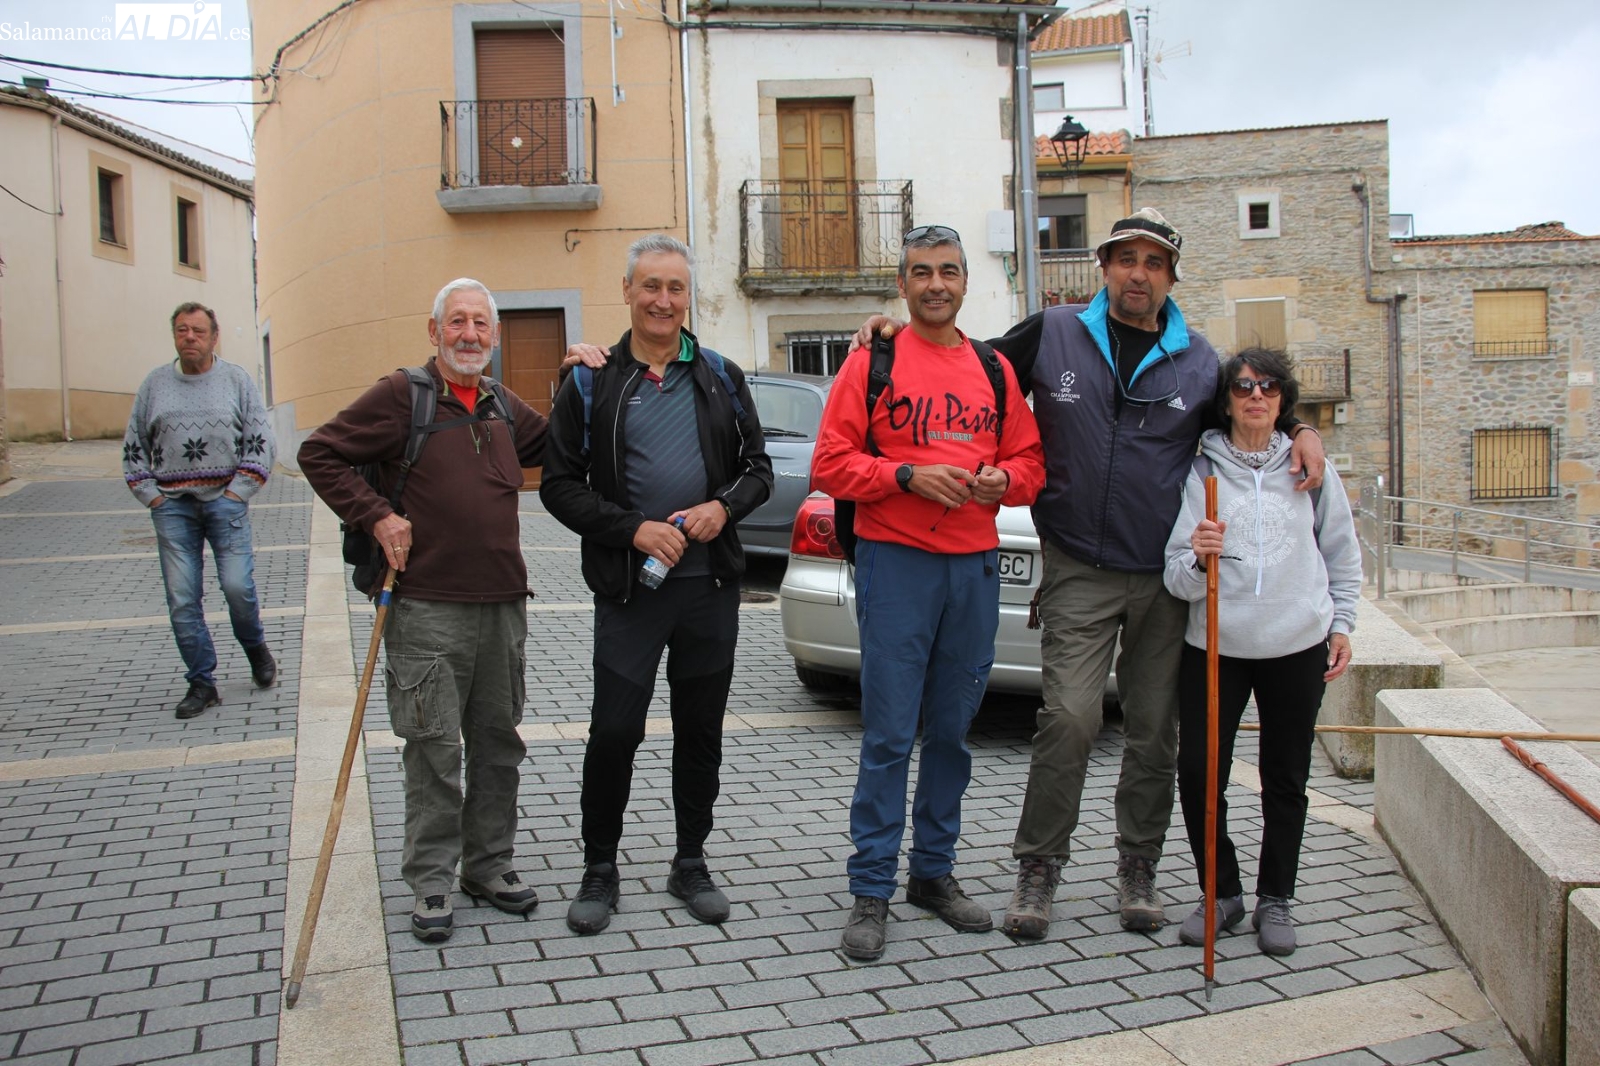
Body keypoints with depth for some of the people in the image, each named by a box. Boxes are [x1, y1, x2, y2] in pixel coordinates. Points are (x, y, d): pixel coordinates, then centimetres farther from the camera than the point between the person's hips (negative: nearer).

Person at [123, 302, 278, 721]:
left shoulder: (237, 379, 6)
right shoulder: (155, 383, 11)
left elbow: (261, 441, 3)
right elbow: (134, 445, 15)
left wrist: (238, 491, -5)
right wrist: (149, 494, 5)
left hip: (225, 500, -2)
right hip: (172, 503, 2)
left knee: (238, 586, -10)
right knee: (182, 598, -1)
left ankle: (255, 647, 21)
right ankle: (202, 682, 9)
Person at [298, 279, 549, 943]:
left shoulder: (504, 406, 13)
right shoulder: (401, 396, -4)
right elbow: (319, 453, -3)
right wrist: (375, 516, -11)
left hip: (502, 602, 6)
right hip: (427, 607, -6)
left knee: (499, 742, 12)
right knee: (434, 748, 0)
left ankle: (490, 865, 25)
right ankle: (431, 881, 12)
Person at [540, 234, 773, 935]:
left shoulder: (720, 379, 9)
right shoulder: (591, 383, 2)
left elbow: (758, 469, 11)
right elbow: (560, 485, -2)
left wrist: (723, 508, -10)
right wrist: (634, 529, -14)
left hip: (711, 586, 3)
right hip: (628, 588, -2)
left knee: (701, 732, 10)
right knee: (614, 731, -2)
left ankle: (691, 864, 26)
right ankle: (599, 871, 16)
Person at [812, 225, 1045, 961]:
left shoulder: (995, 371, 14)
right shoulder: (871, 363, 2)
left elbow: (1029, 462, 16)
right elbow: (830, 464, -4)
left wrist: (1004, 479, -6)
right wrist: (908, 475, -16)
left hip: (975, 567, 4)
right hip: (895, 563, -4)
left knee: (953, 731, 11)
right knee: (889, 735, -4)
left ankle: (934, 872, 25)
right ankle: (871, 891, 6)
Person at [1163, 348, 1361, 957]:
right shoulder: (1201, 471, -1)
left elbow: (1342, 553, 16)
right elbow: (1178, 578, -6)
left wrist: (1341, 623, 11)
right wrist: (1197, 559, -26)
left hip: (1298, 647, 1)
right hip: (1214, 645, -1)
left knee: (1286, 781, 8)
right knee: (1197, 773, -3)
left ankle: (1275, 901, 24)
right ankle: (1222, 894, 17)